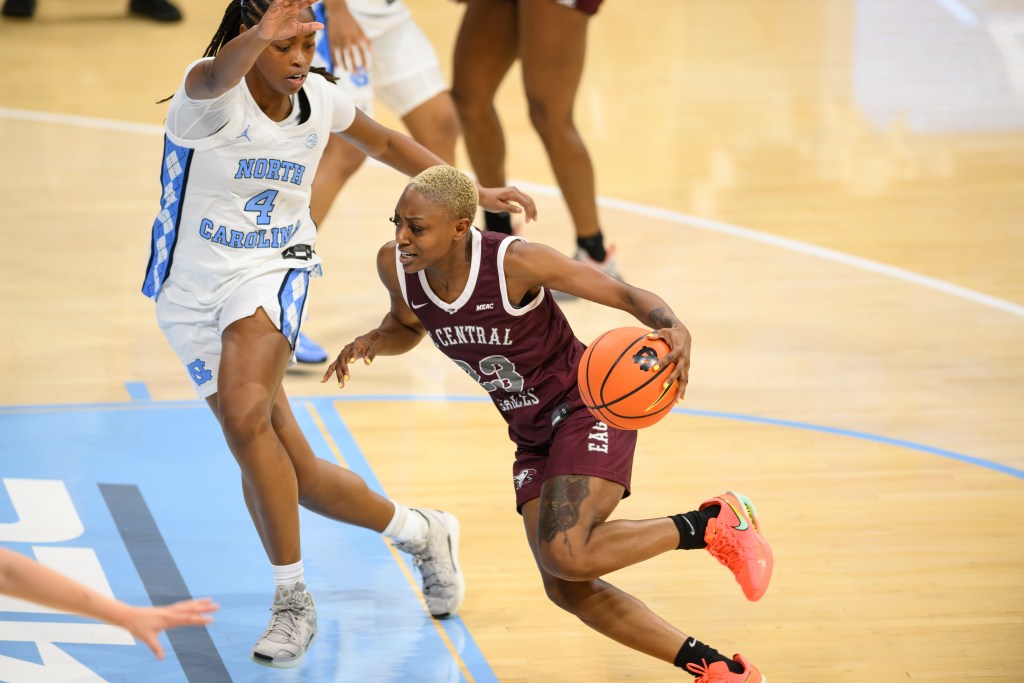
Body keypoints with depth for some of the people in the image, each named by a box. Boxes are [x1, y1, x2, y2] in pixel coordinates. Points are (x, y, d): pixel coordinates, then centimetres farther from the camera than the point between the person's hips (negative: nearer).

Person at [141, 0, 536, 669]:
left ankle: (293, 599, -22)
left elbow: (382, 142, 20)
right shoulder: (213, 94, -17)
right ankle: (421, 532, 30)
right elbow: (217, 76, -44)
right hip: (193, 292, -1)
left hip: (272, 275, 1)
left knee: (244, 411, -32)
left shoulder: (318, 97, -1)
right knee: (300, 478, 2)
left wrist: (472, 192, 16)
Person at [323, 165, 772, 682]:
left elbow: (626, 295, -21)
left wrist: (676, 330, -42)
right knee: (566, 590, -1)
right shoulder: (396, 265, -10)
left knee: (565, 554, -27)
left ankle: (714, 524, -5)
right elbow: (408, 328, 13)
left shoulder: (515, 261, -26)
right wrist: (371, 342, -10)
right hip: (533, 435, 7)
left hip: (589, 410, -7)